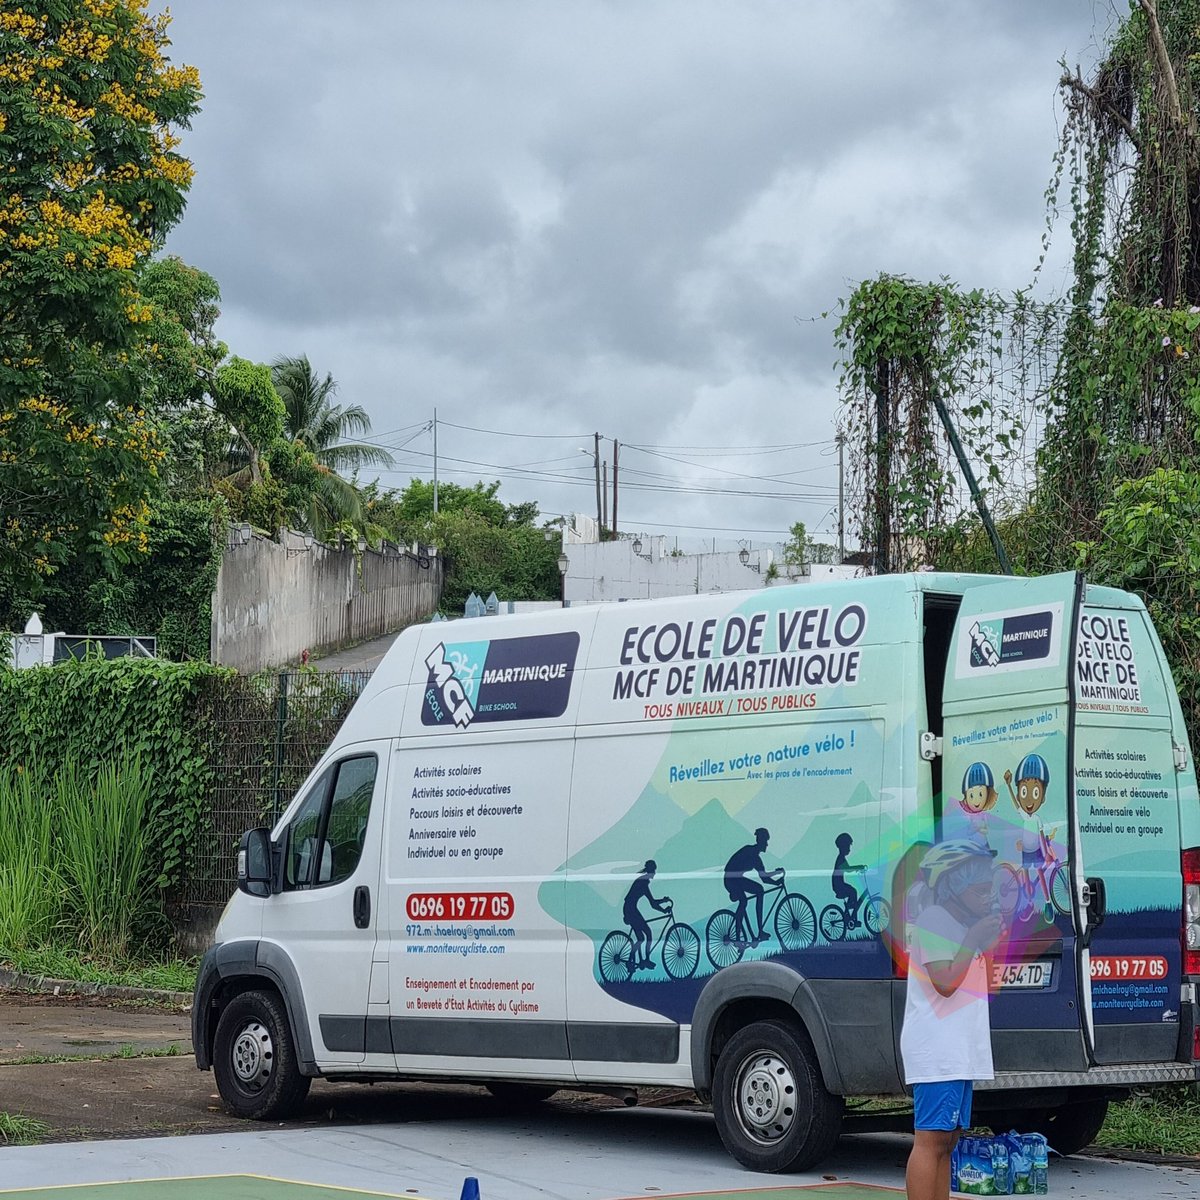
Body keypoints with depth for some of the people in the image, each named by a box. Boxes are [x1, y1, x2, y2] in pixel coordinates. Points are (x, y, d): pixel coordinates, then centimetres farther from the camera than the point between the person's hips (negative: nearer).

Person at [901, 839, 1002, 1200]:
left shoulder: (963, 924, 20)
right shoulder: (933, 920, -9)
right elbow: (945, 982, -18)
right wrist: (973, 939, -14)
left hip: (960, 1050, 10)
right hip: (937, 1051, -10)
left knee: (946, 1139, 10)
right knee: (930, 1139, -13)